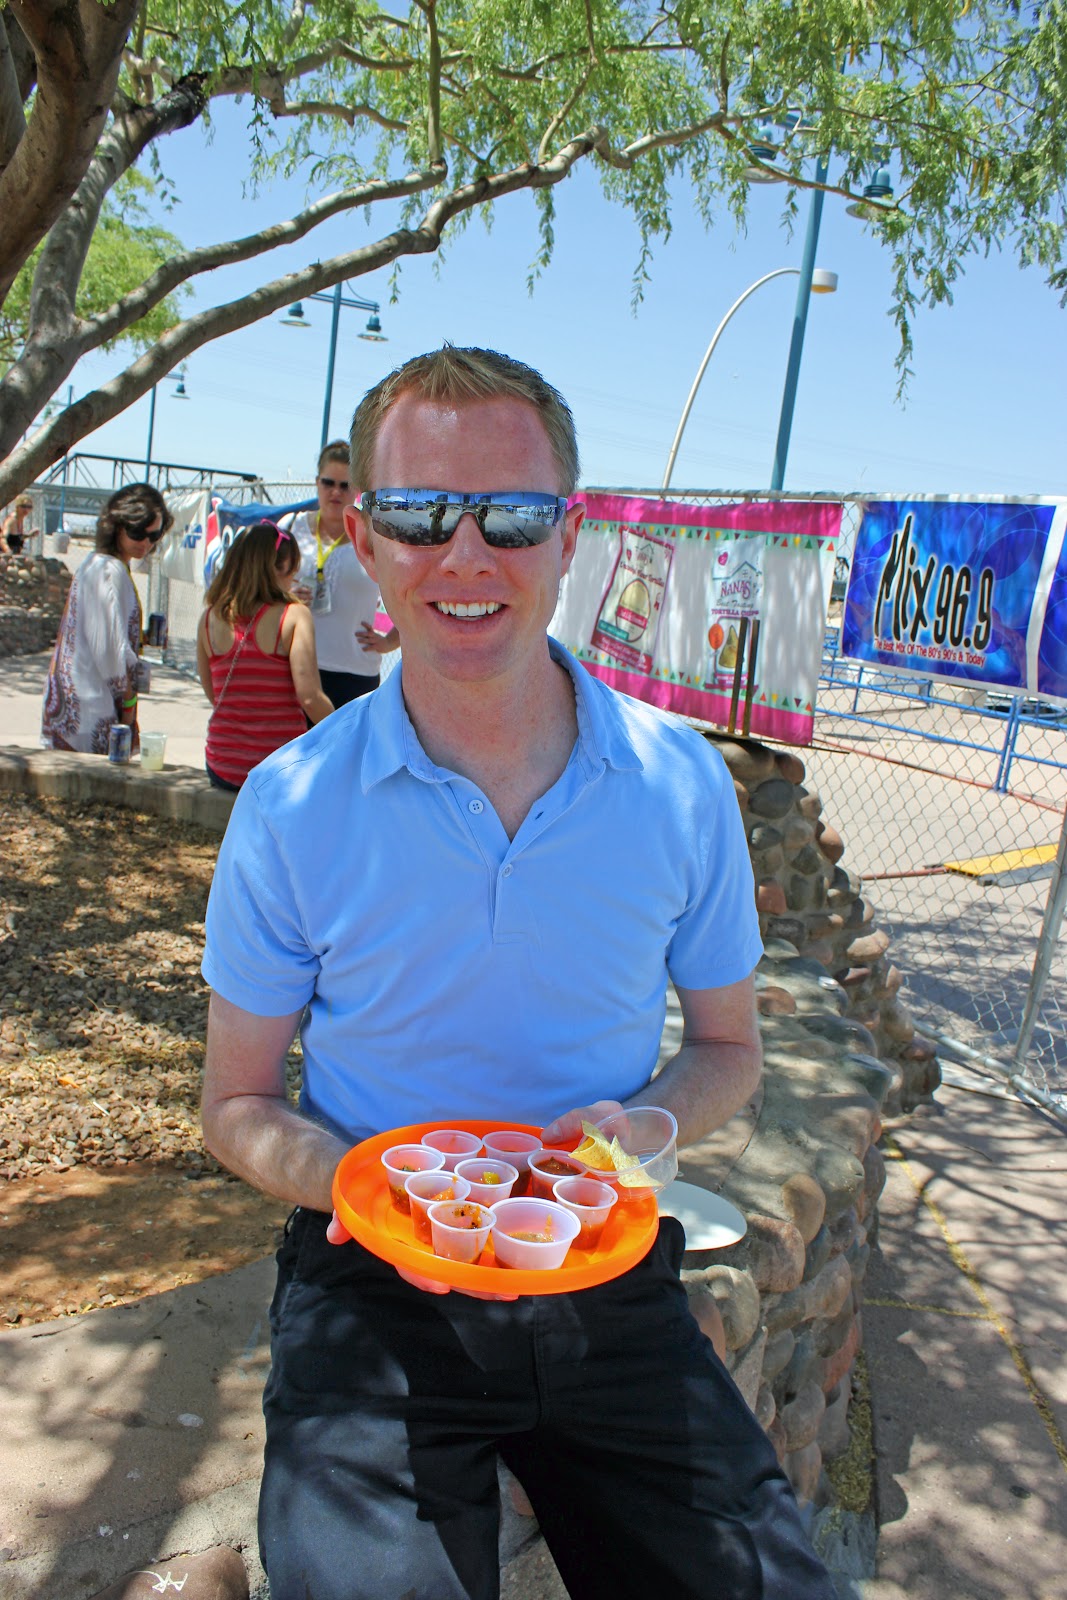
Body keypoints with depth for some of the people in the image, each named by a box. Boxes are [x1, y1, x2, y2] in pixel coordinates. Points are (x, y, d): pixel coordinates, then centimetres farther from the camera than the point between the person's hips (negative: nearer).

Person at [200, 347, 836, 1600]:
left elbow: (727, 1045, 8)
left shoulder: (682, 786, -5)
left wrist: (651, 1128, -13)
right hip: (376, 1294, -2)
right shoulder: (290, 809, -9)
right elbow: (238, 1101, 2)